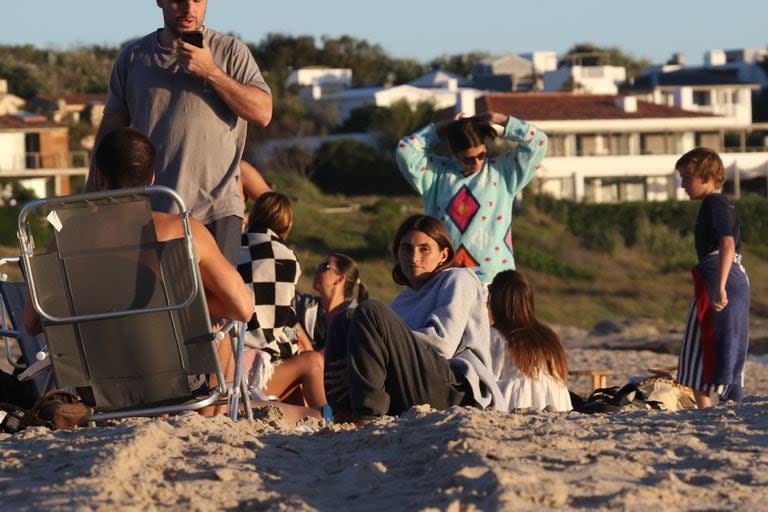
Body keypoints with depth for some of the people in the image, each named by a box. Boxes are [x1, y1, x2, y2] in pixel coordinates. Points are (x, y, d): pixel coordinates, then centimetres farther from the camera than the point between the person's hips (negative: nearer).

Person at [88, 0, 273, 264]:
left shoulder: (231, 52, 5)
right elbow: (111, 127, 15)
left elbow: (263, 113, -6)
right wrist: (92, 198, 10)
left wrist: (210, 72, -13)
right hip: (147, 213, 2)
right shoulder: (133, 56, 11)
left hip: (215, 211, -2)